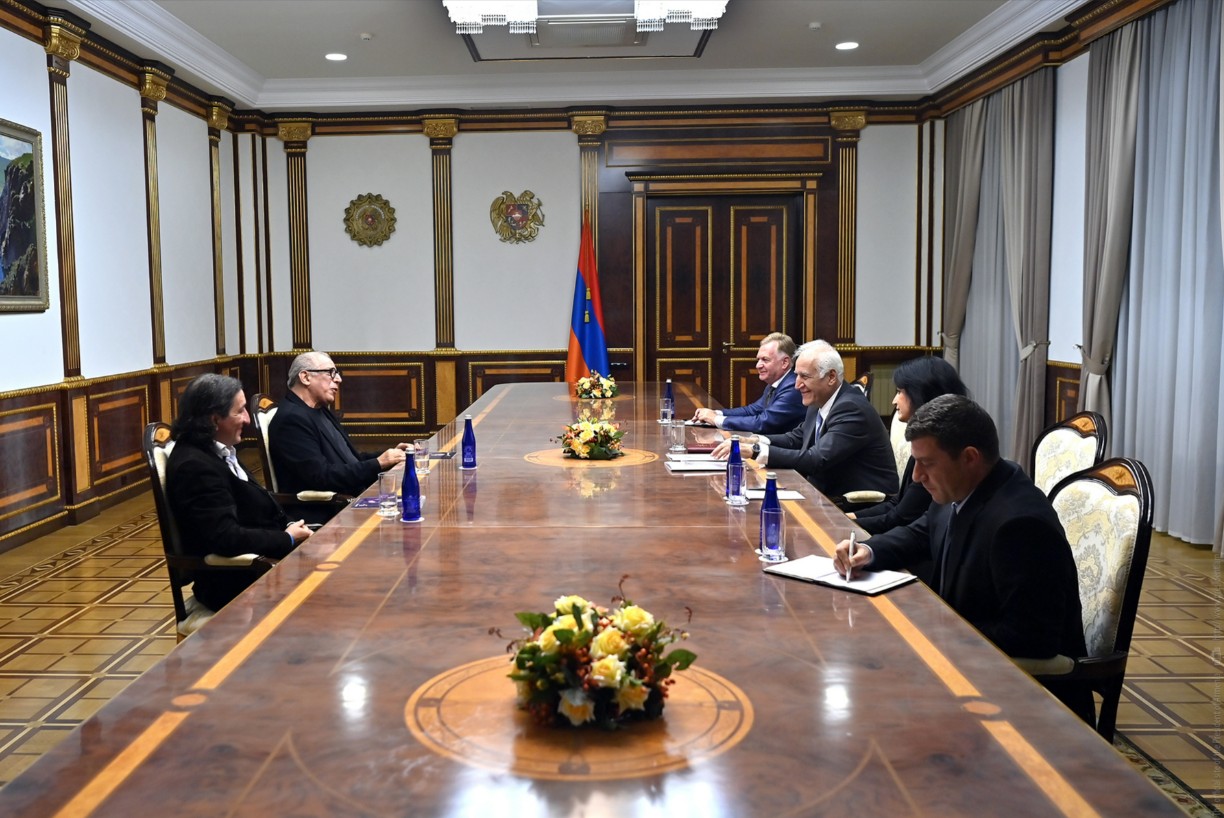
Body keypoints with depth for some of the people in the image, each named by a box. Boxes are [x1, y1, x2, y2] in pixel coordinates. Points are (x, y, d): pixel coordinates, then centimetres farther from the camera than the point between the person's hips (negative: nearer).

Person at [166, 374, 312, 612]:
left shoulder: (218, 453, 9)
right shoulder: (195, 466, -20)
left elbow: (258, 510, 15)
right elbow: (227, 538, -26)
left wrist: (289, 527, -3)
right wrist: (288, 538, -16)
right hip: (234, 584, -9)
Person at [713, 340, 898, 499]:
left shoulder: (851, 409, -22)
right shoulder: (821, 401, 5)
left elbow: (817, 460, -29)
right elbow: (797, 437, 14)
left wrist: (755, 450, -29)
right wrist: (755, 441, -5)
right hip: (830, 494, 8)